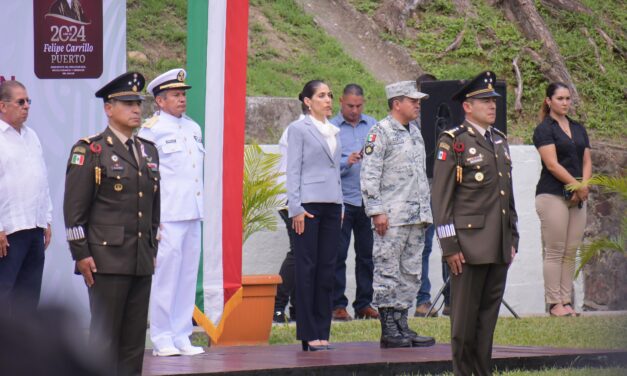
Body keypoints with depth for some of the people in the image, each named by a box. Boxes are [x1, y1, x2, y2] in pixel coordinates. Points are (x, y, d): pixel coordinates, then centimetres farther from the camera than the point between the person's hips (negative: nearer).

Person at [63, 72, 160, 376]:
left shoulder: (148, 151, 17)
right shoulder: (89, 151, -4)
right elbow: (74, 207, -7)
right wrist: (81, 253, -12)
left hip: (142, 260, 6)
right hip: (107, 258, -6)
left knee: (135, 336, 6)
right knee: (105, 334, -5)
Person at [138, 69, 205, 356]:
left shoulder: (193, 128, 17)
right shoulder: (151, 130, -5)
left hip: (192, 214, 7)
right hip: (167, 215, -7)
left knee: (188, 275, 8)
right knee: (165, 274, -6)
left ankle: (181, 336, 14)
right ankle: (162, 339, 0)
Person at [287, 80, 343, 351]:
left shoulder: (334, 131, 17)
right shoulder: (299, 130, -2)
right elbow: (293, 171, -5)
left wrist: (341, 206, 16)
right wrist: (296, 208, -12)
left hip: (332, 206, 6)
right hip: (309, 205, -6)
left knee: (327, 269, 5)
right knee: (307, 269, -4)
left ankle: (322, 332, 9)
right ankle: (309, 334, -2)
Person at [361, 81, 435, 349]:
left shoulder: (414, 132, 18)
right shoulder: (381, 132, -7)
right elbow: (369, 175, -12)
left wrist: (425, 211, 20)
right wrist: (376, 211, -17)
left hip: (416, 217, 8)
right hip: (391, 218, -8)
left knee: (411, 273, 9)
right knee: (388, 272, -5)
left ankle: (402, 325, 13)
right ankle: (388, 330, -4)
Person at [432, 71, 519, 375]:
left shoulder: (500, 141, 16)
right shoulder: (453, 142, -6)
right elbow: (441, 198, -9)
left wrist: (512, 238, 18)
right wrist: (449, 246, -13)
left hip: (499, 247, 7)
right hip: (469, 245, -7)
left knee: (489, 315, 9)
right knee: (465, 316, -2)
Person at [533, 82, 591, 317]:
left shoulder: (578, 129, 17)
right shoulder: (544, 130, -4)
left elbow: (586, 161, 13)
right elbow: (552, 164, -12)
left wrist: (583, 186, -5)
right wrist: (578, 186, -11)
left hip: (577, 198, 6)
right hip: (552, 195, -6)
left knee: (571, 252, 4)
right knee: (555, 252, -6)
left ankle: (566, 301, 6)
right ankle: (554, 303, -4)